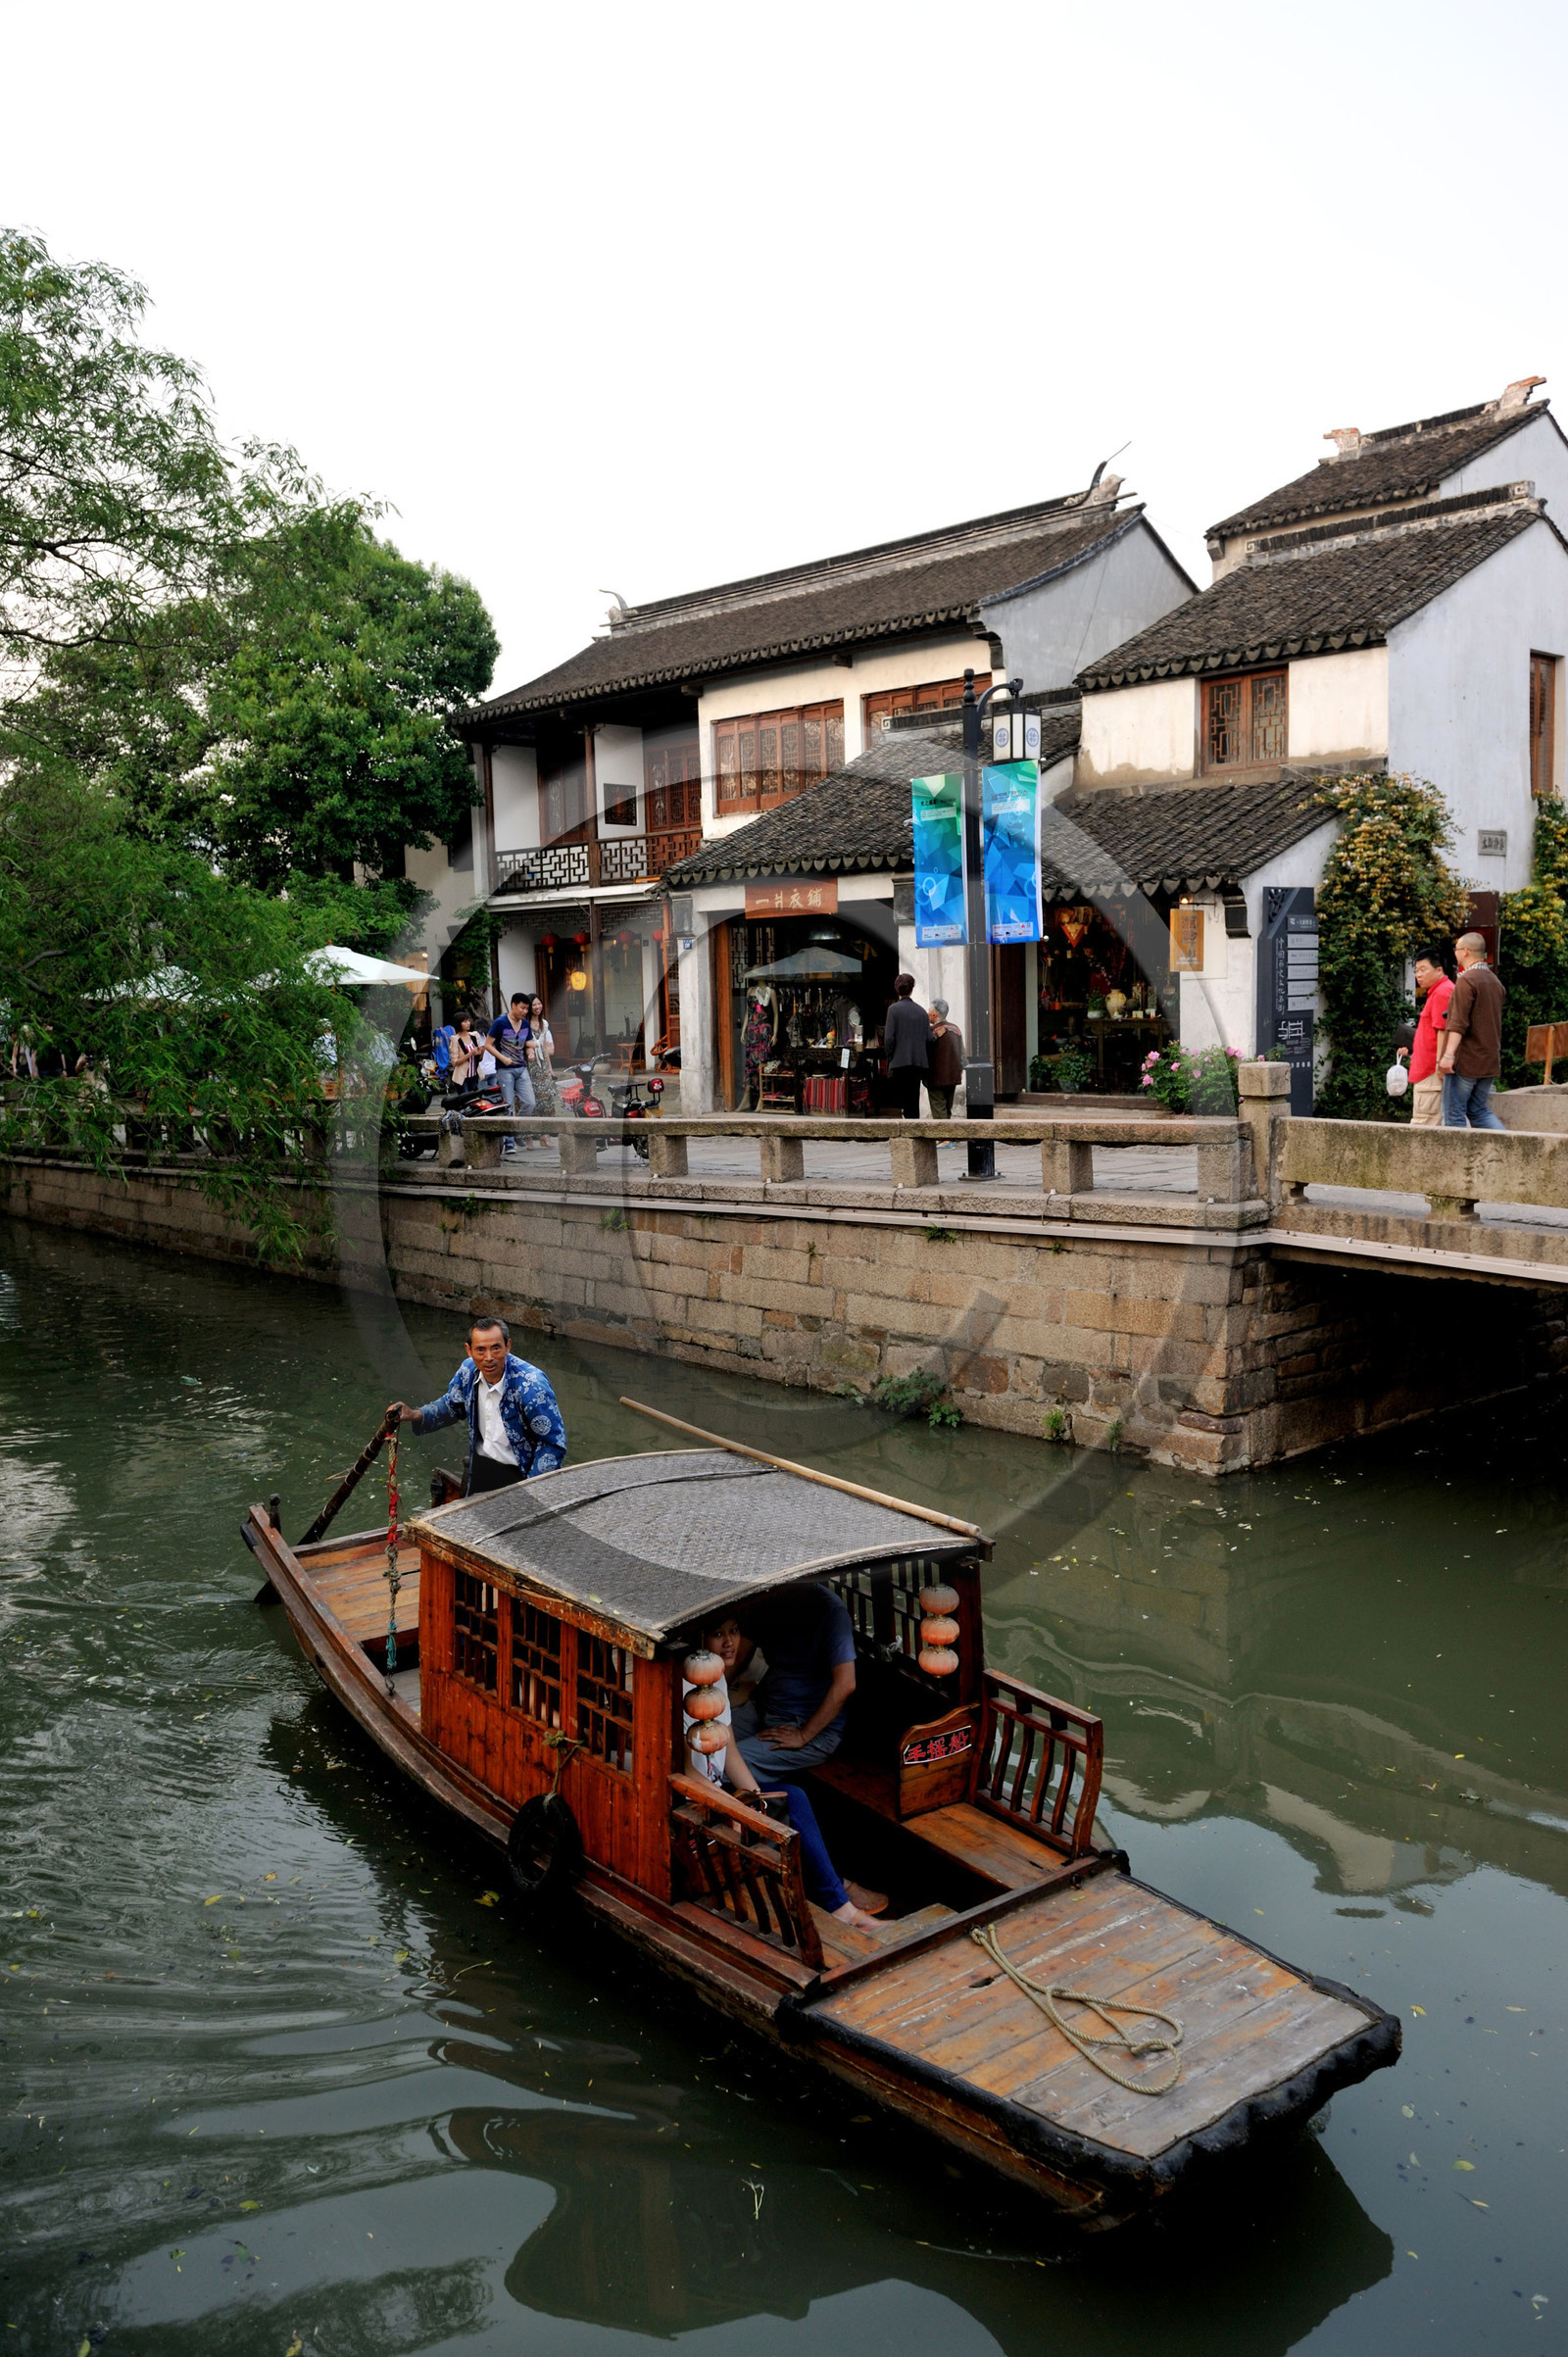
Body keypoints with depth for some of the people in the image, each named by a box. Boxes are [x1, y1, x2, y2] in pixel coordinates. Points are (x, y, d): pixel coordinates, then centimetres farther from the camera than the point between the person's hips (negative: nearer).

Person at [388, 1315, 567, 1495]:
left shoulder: (531, 1386, -24)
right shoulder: (469, 1370, -5)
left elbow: (554, 1444, -18)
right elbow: (452, 1405, 18)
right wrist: (415, 1415, 1)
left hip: (520, 1472, -5)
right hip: (480, 1464, 6)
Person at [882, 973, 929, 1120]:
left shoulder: (894, 1009, -5)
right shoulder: (922, 1011, 8)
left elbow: (889, 1038, -10)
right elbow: (929, 1038, 7)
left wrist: (889, 1058, 1)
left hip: (900, 1062, -4)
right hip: (919, 1062, 4)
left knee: (903, 1101, -2)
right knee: (914, 1101, 10)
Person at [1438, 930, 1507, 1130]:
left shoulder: (1467, 980, -12)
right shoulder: (1495, 981, 15)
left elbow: (1458, 1022, -21)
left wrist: (1448, 1055, -26)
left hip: (1465, 1061, -8)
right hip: (1489, 1061, 8)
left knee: (1454, 1115, -2)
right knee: (1479, 1111, 14)